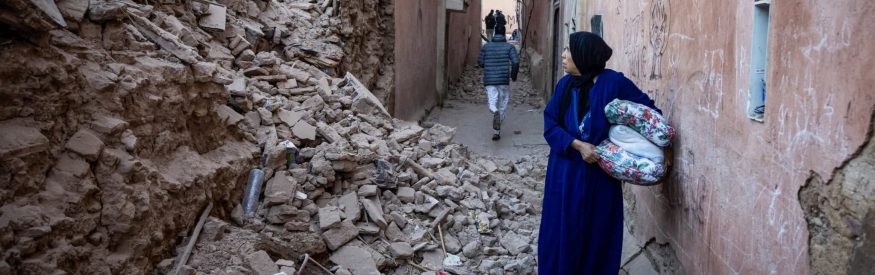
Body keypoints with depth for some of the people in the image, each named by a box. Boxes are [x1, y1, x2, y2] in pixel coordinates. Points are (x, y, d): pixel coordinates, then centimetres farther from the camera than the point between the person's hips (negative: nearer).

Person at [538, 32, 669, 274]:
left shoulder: (614, 82, -10)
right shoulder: (565, 84, 1)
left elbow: (648, 110, -3)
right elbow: (550, 124, -2)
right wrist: (578, 145, -17)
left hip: (600, 174, -3)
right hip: (565, 172, 3)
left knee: (597, 235, 6)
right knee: (561, 233, 8)